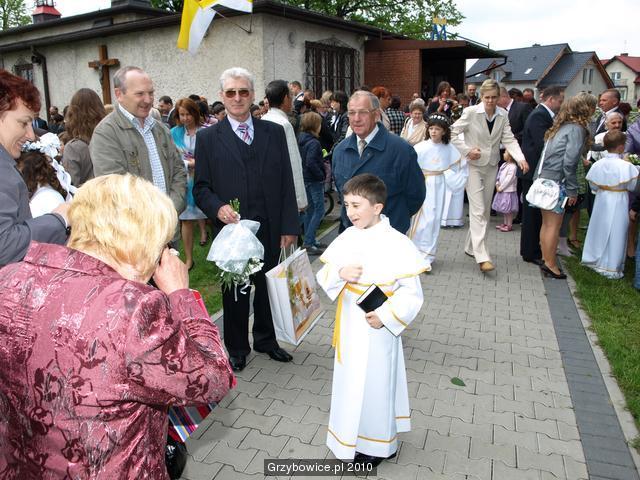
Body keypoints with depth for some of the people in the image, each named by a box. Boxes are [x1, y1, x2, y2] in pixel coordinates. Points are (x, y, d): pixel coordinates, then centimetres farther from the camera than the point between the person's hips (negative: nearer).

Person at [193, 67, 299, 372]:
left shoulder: (274, 132, 6)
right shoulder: (208, 137, 1)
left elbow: (286, 183, 4)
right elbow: (201, 187, 1)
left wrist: (289, 226, 0)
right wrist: (217, 208, -20)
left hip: (269, 229, 2)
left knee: (268, 287, 15)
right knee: (234, 292, 12)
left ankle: (266, 339, 37)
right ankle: (236, 348, 31)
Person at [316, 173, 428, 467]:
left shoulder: (397, 244, -17)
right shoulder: (346, 238, -1)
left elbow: (412, 292, -13)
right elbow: (323, 276, 2)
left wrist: (385, 316, -22)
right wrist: (340, 273, -18)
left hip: (377, 329, -5)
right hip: (349, 326, 6)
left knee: (375, 383, 9)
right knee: (349, 380, 19)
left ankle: (377, 445, 32)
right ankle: (350, 436, 41)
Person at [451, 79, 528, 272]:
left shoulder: (503, 115, 3)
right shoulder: (471, 112, -9)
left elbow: (509, 139, -2)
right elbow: (453, 133, -5)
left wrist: (520, 158, -17)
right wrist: (467, 151, -14)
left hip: (491, 166, 5)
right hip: (473, 165, -5)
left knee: (485, 210, 11)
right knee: (478, 210, -11)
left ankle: (471, 247, 26)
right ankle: (482, 257, -13)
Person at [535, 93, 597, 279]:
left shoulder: (561, 126, 13)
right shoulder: (576, 129, -11)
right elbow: (569, 162, -16)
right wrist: (572, 190, -10)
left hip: (543, 178, 8)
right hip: (556, 182, -8)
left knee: (547, 222, 16)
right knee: (554, 224, 0)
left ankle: (546, 260, 26)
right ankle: (550, 265, 8)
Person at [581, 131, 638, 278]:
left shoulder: (597, 164, -6)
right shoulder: (627, 166, -19)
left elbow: (593, 185, 3)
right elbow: (632, 187, -11)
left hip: (601, 200, 5)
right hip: (618, 204, -4)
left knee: (598, 229, 17)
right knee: (615, 234, 4)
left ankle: (592, 259, 28)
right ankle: (611, 268, 12)